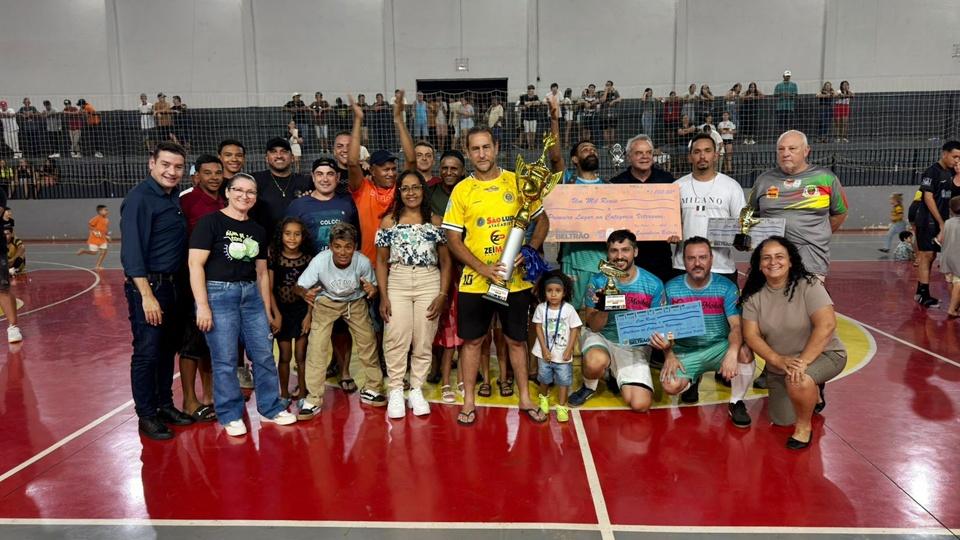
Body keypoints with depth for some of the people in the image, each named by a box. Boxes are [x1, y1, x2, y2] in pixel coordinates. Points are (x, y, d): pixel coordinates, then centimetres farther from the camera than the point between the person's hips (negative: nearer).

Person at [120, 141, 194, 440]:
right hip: (147, 286, -8)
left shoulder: (174, 196, 10)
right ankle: (147, 416, 12)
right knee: (147, 353, 0)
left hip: (172, 284, 8)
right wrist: (147, 296, -21)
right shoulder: (139, 198, -13)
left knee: (168, 349, 15)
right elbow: (131, 252, -18)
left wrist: (177, 283, 7)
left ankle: (165, 405, 29)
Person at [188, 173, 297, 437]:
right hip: (219, 294, -5)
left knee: (264, 355, 7)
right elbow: (195, 264, -10)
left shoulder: (258, 230, 14)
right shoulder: (210, 222, -4)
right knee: (225, 361, 0)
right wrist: (203, 306, -15)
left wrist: (266, 309, 16)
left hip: (251, 294, 6)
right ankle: (231, 416, 16)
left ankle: (271, 409, 22)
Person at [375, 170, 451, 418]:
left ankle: (416, 390, 16)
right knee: (396, 339, -5)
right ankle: (395, 391, 8)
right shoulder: (389, 221, 5)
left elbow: (445, 260, 6)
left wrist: (443, 294, -3)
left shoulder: (436, 221, 5)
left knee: (423, 340, 4)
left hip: (429, 284, 1)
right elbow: (381, 261, 5)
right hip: (397, 284, 0)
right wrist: (383, 296, -4)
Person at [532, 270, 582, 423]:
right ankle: (544, 397, 43)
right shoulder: (541, 308, -7)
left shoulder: (569, 309, -11)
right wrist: (544, 348, -11)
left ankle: (561, 406, 17)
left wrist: (569, 350, -11)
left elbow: (574, 330, -6)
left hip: (563, 353, -1)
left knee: (563, 380, 4)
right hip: (545, 352, 1)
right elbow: (539, 328, -4)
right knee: (544, 378, 17)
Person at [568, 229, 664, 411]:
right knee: (596, 362, -38)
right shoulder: (598, 281, -10)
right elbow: (594, 326, -10)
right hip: (601, 337, -1)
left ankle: (616, 377, 21)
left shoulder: (653, 284, -8)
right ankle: (589, 387, 1)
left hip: (634, 346, 2)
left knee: (640, 405, -13)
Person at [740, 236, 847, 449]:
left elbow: (827, 324, -27)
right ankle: (813, 394, 36)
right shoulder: (753, 295, -7)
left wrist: (803, 361, -33)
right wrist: (778, 360, -26)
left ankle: (804, 426, -6)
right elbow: (751, 335, -10)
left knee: (798, 381, -36)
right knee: (782, 420, 6)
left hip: (822, 355, -5)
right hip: (779, 366, 5)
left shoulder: (808, 285, -18)